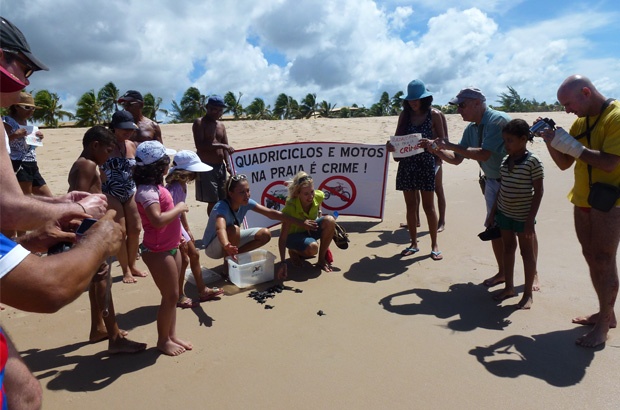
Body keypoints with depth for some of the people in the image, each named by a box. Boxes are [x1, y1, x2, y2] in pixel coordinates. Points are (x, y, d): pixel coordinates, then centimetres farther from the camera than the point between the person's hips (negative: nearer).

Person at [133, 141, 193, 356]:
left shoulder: (156, 187, 9)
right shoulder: (147, 191, -21)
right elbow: (158, 220, -34)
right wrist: (179, 208, -21)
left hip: (171, 247, 10)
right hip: (158, 251, -10)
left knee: (174, 295, 17)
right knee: (171, 296, 2)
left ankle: (172, 335, 32)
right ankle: (163, 340, 21)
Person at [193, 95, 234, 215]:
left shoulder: (221, 125, 14)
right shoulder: (199, 123, -5)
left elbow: (226, 146, 12)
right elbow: (200, 145, -18)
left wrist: (228, 164, -3)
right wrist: (221, 145, -24)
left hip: (220, 167, 6)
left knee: (222, 200, 7)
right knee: (213, 201, -6)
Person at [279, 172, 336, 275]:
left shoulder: (318, 196, -21)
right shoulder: (290, 208, -33)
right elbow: (282, 238, -33)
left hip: (310, 230, 5)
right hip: (293, 234, -5)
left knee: (330, 220, -26)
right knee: (312, 248, -36)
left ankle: (322, 259, -10)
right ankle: (294, 251, 0)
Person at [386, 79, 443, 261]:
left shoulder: (434, 114, -1)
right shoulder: (404, 115, 7)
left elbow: (442, 139, -1)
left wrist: (431, 142, -23)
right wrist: (391, 145, -16)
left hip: (426, 163, -3)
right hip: (406, 164, 3)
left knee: (428, 206, 1)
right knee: (410, 205, 7)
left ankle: (434, 245, 13)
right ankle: (414, 244, 18)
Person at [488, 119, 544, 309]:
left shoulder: (532, 161, -14)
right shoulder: (506, 161, 4)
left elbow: (538, 192, -14)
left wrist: (530, 219, -18)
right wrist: (493, 211, 12)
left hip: (523, 216, -6)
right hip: (505, 214, 6)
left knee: (527, 252, 6)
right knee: (508, 249, 15)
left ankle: (528, 293, 19)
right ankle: (509, 287, 29)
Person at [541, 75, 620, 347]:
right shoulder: (581, 122, 10)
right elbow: (564, 163, 9)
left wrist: (571, 145, -22)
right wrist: (550, 139, -4)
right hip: (583, 200, 8)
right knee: (592, 259, 14)